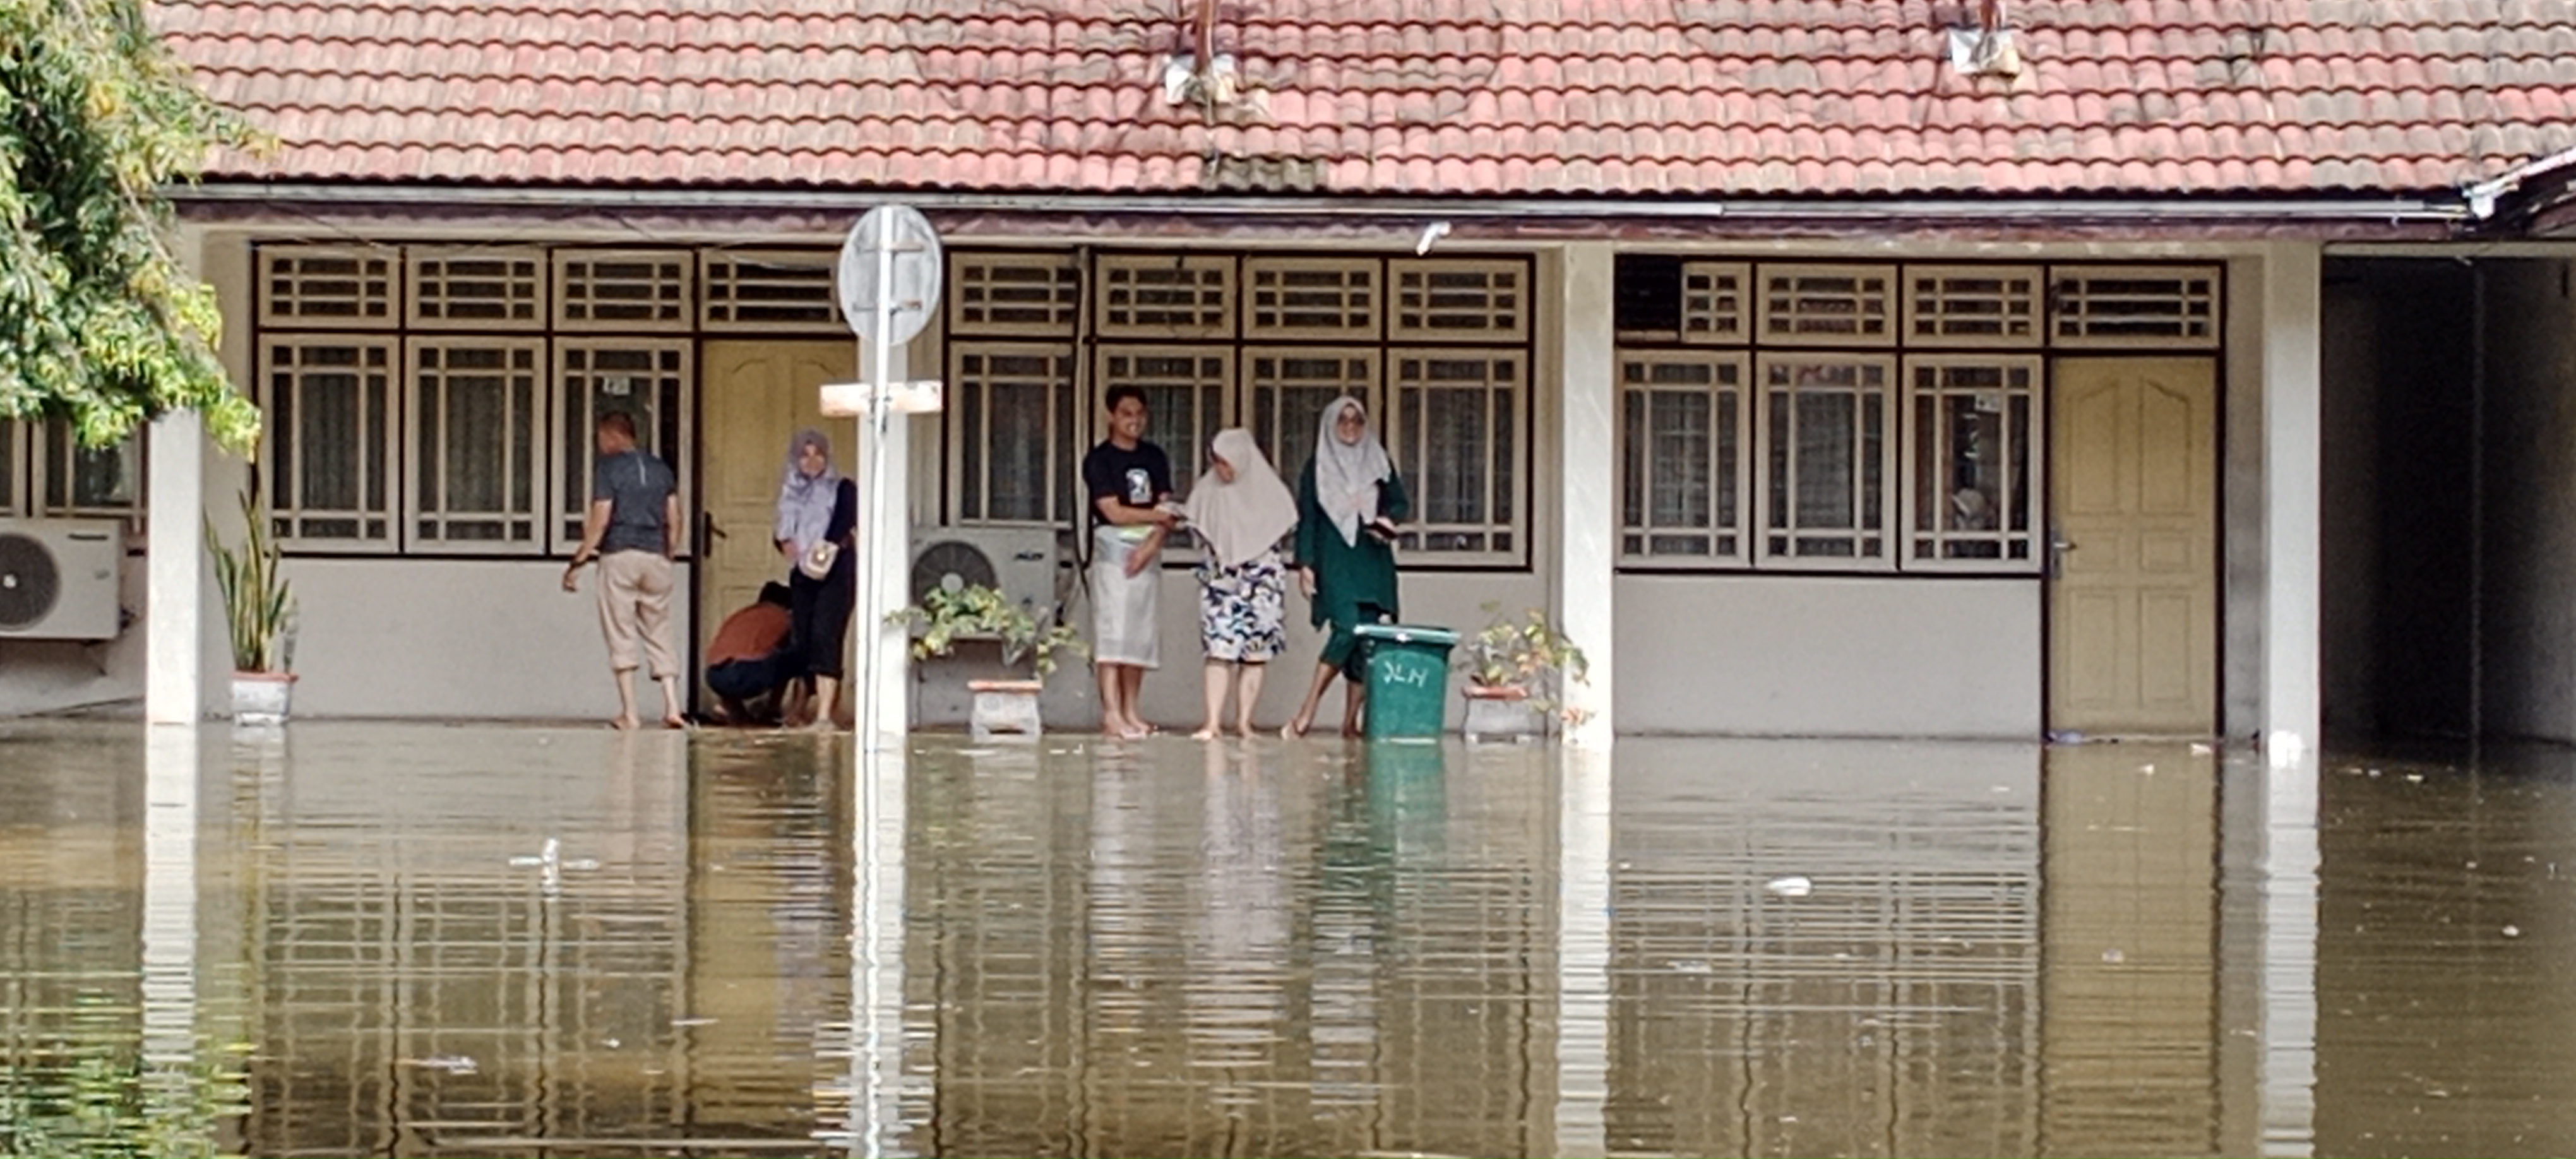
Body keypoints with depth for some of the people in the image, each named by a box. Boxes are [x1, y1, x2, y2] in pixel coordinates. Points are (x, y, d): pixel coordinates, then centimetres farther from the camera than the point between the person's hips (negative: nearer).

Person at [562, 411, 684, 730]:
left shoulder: (608, 467, -4)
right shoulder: (660, 468, 11)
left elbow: (600, 520, -10)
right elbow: (674, 520, 10)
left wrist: (577, 561, -5)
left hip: (619, 556, -4)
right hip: (656, 557, 4)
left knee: (621, 635, 0)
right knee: (659, 635, 8)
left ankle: (629, 713, -3)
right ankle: (672, 707, -2)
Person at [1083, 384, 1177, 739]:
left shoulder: (1155, 458, 14)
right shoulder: (1099, 460, -2)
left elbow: (1168, 509, 6)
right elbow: (1114, 512, -11)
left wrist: (1150, 545, -10)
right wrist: (1158, 516, -7)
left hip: (1147, 553, 6)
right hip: (1113, 550, -6)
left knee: (1141, 634, 5)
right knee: (1112, 631, -12)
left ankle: (1130, 712, 10)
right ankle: (1111, 715, -18)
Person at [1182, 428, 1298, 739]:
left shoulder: (1269, 490, 0)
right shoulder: (1208, 490, 4)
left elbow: (1283, 530, 7)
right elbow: (1197, 530, 12)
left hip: (1261, 579, 0)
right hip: (1219, 578, 0)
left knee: (1256, 653, -1)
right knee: (1219, 650, -10)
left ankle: (1244, 720, 5)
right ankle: (1212, 722, -14)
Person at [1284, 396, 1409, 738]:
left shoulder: (1380, 464, 16)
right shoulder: (1317, 468, 10)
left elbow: (1401, 502, 11)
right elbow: (1306, 519, 7)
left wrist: (1388, 518, -12)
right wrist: (1305, 563, -3)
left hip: (1373, 562, 3)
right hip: (1334, 561, -3)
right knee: (1347, 629, -21)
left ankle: (1351, 721, -1)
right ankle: (1307, 712, -17)